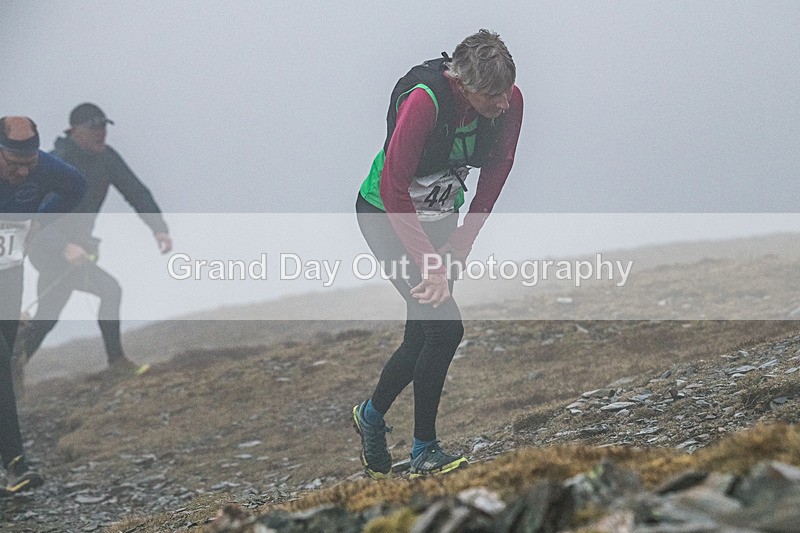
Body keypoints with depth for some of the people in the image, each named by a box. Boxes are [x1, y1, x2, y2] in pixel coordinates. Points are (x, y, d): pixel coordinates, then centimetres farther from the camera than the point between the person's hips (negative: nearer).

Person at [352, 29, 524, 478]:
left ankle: (372, 415, 37)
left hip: (440, 216, 6)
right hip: (388, 215, -6)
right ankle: (426, 451, -4)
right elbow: (394, 189, -29)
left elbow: (495, 175, -4)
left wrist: (460, 248, -8)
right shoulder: (423, 100, -33)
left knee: (423, 337, 10)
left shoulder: (510, 102, -16)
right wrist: (431, 265, -30)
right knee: (445, 326, -17)